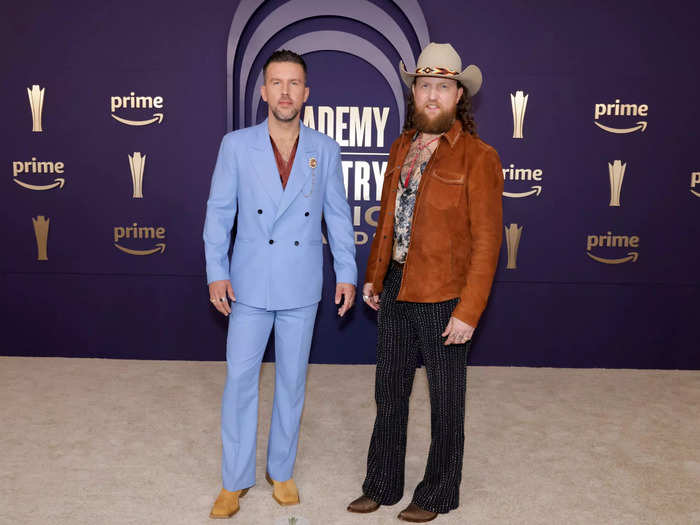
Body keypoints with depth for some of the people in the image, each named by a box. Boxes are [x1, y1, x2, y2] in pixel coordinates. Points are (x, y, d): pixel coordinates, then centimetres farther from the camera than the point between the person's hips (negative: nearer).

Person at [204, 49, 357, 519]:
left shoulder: (325, 150, 1)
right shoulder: (237, 145, -2)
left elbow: (338, 215, 5)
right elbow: (219, 211, 0)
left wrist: (347, 273, 2)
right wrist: (216, 272, -6)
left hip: (301, 287, 1)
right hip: (250, 285, -1)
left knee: (292, 380, 11)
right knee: (240, 378, 3)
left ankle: (282, 471, 29)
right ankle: (235, 480, 19)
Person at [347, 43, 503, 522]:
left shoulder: (478, 157, -10)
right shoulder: (402, 148, 9)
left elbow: (486, 242, -13)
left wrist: (468, 311, -17)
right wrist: (374, 278, 13)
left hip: (444, 295, -6)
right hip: (396, 289, 6)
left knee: (446, 401, 10)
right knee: (389, 393, 16)